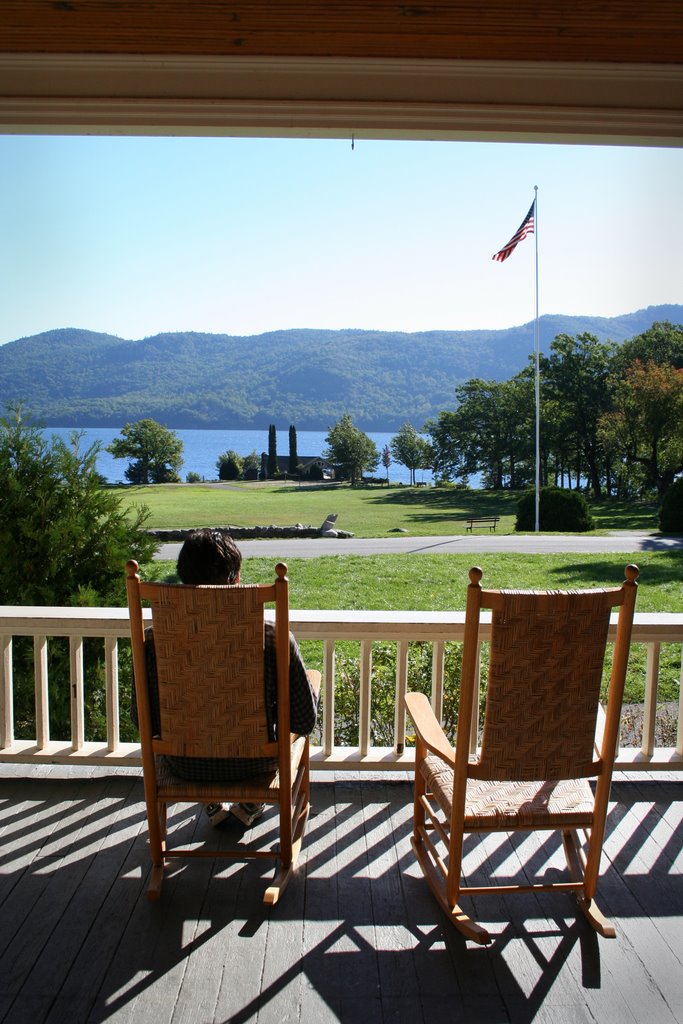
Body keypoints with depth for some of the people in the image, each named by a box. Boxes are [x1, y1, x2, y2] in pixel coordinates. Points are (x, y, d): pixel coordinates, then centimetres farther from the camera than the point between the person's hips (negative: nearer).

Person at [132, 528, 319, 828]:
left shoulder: (154, 642, -22)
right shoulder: (275, 640, -27)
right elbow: (304, 721, -16)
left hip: (185, 766, 2)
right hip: (252, 765, -2)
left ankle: (213, 805, 43)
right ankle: (250, 805, 38)